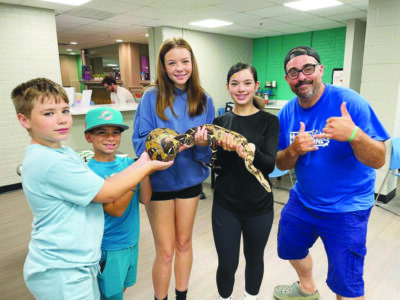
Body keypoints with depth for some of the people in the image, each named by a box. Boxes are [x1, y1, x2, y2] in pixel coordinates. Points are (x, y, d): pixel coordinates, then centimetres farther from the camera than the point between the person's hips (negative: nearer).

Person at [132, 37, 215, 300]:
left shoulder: (203, 100, -2)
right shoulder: (152, 97, -10)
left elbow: (209, 150, -1)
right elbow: (141, 142, -13)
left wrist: (202, 144, -24)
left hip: (189, 178, 3)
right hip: (159, 180, -3)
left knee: (184, 242, 20)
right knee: (165, 251, 7)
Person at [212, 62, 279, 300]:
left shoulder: (269, 121, -5)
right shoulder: (221, 122, -1)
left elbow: (270, 166, -16)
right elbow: (218, 165, -8)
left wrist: (253, 151, -36)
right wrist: (227, 149, -28)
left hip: (259, 206, 0)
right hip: (226, 205, 0)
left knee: (254, 259, 20)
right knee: (227, 265, 8)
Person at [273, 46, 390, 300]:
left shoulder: (350, 102, -19)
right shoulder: (287, 112, -3)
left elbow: (378, 160, -21)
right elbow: (281, 164, 0)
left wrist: (354, 134, -41)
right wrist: (294, 150, -22)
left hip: (346, 208, -5)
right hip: (302, 200, 6)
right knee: (290, 248, 25)